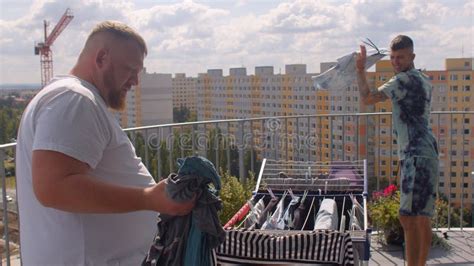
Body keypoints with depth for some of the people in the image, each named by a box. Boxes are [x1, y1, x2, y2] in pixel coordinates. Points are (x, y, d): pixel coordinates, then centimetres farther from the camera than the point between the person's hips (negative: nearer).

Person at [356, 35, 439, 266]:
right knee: (422, 218, 16)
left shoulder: (405, 79, -10)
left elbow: (367, 98, -12)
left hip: (417, 157, -11)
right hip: (423, 154, 11)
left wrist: (360, 70, -2)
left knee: (409, 217, -14)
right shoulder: (423, 80, 19)